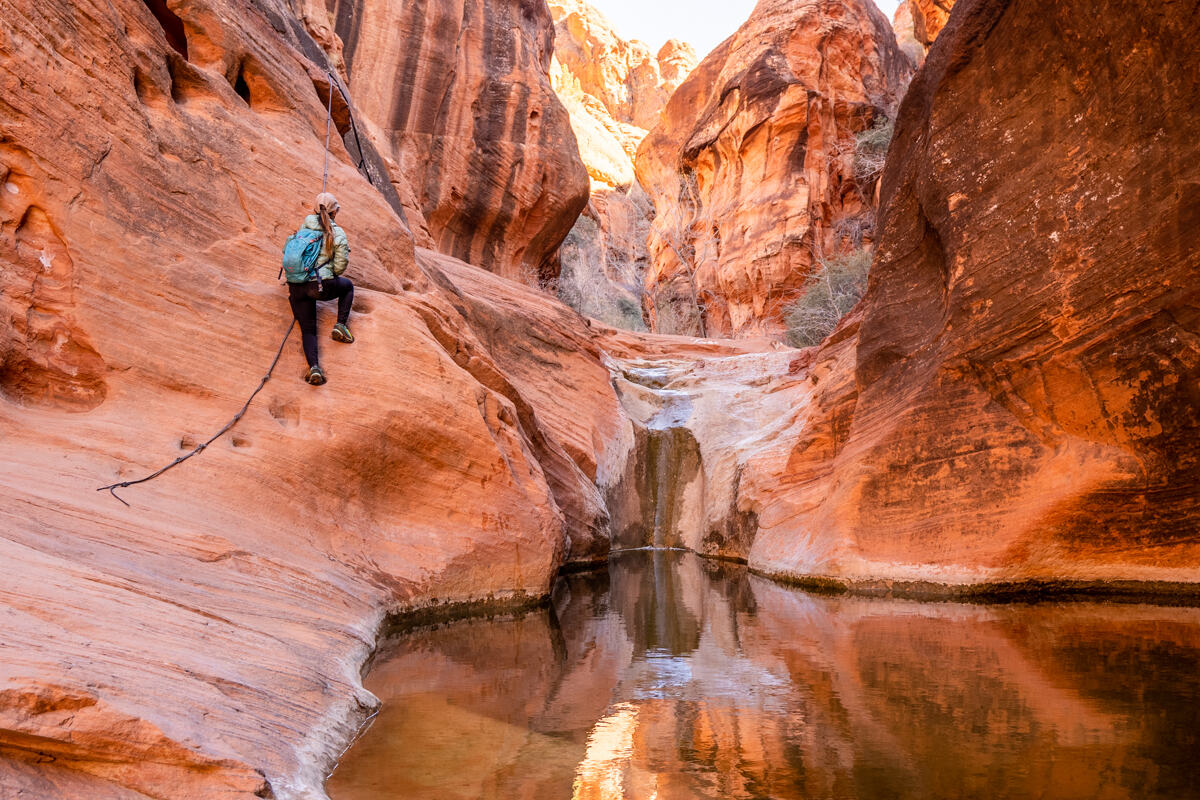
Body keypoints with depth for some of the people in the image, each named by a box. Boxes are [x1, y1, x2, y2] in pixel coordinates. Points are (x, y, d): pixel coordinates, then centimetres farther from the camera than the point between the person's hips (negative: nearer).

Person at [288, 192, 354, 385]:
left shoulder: (306, 223, 10)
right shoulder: (338, 233, -2)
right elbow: (340, 266, -4)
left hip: (296, 287, 3)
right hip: (320, 286, -3)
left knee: (307, 330, 11)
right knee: (347, 285, 30)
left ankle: (313, 366, -14)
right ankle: (341, 325, 12)